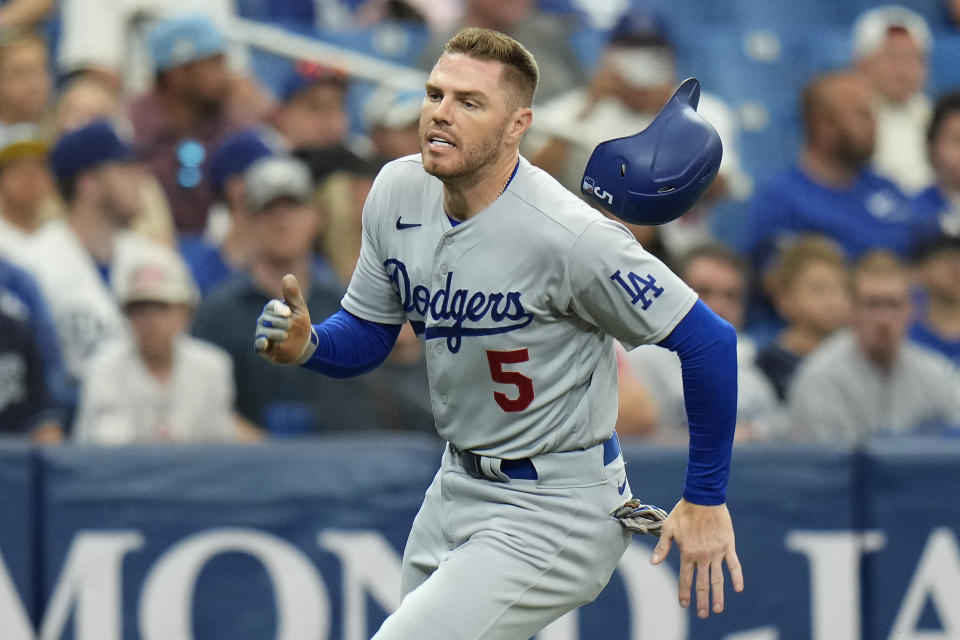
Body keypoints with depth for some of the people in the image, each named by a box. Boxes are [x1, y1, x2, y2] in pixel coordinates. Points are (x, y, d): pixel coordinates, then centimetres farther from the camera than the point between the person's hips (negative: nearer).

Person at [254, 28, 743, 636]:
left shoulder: (571, 237, -26)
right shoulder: (399, 191, -4)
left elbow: (709, 342, -19)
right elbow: (366, 335, 9)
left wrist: (705, 500, -11)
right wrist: (305, 345, -14)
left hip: (557, 512, -8)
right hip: (458, 489, 8)